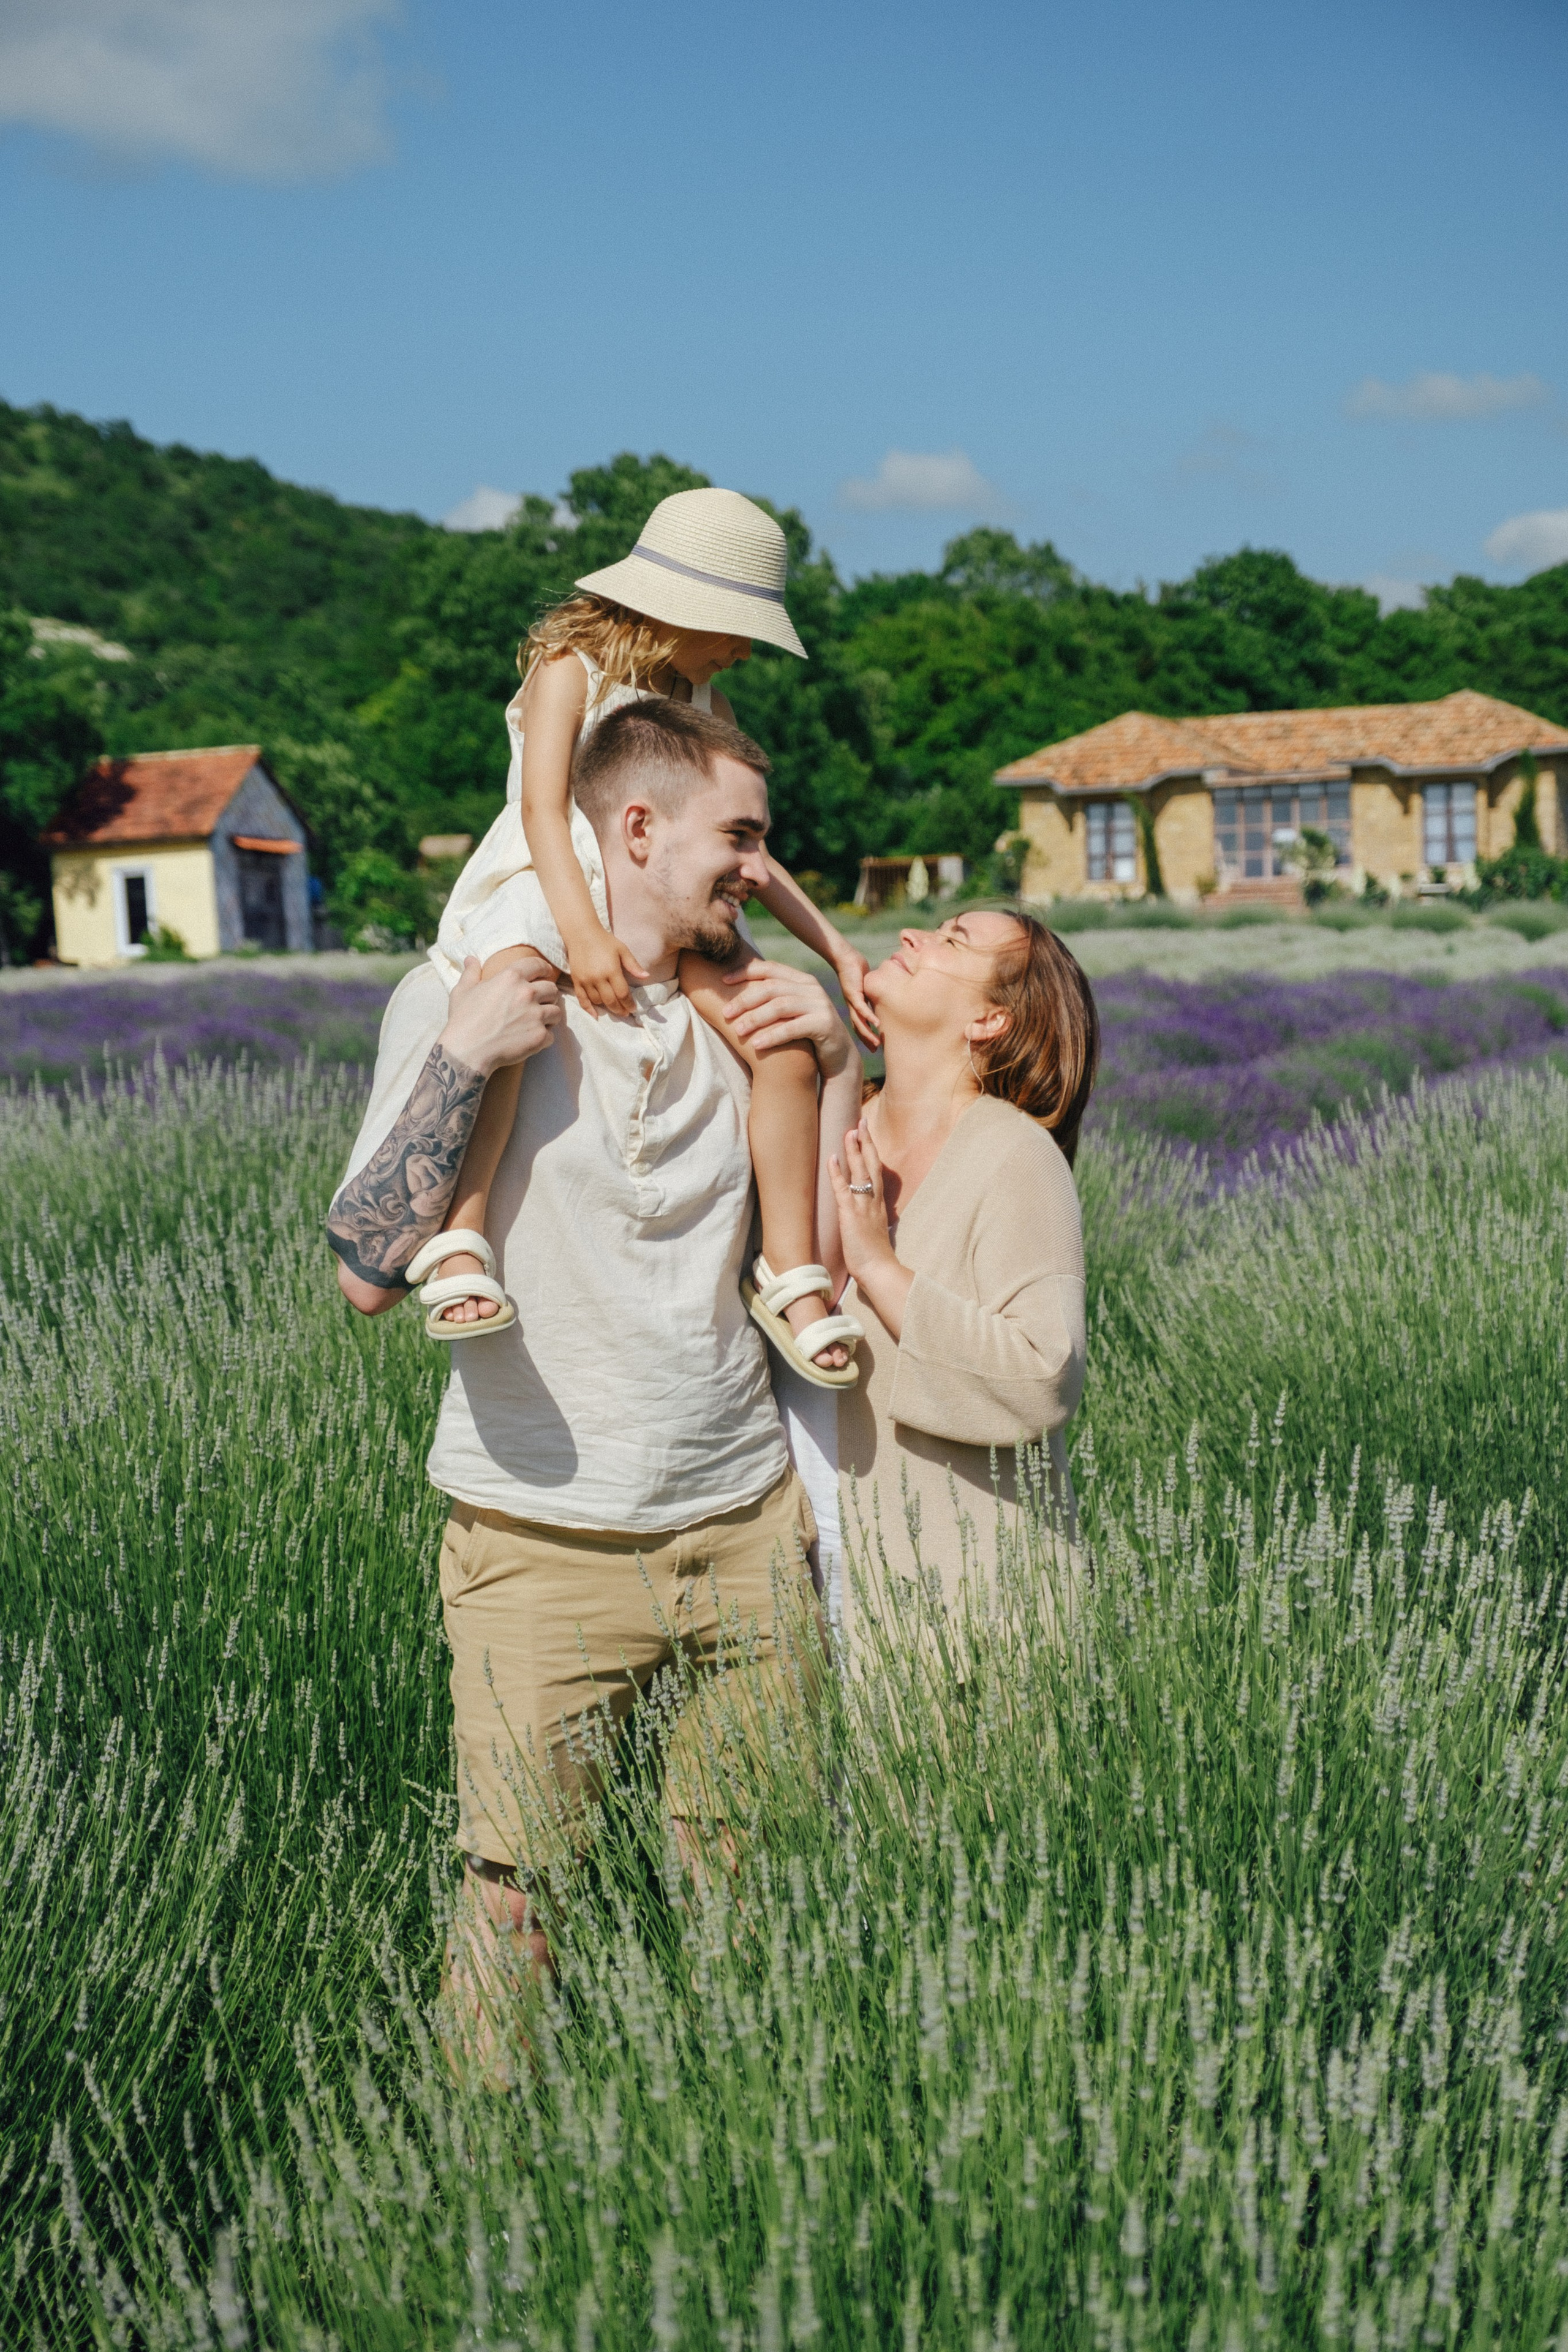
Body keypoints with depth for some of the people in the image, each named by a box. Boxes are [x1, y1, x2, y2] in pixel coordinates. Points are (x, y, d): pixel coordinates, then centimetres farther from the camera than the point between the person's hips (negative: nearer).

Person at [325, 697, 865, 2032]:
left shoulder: (743, 1013, 11)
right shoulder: (463, 998, -3)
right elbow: (369, 1271, -11)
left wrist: (838, 1060, 0)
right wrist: (463, 1057, -17)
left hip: (747, 1527, 5)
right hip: (545, 1545, -4)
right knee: (517, 1911, 1)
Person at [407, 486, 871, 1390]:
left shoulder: (706, 702, 19)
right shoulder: (570, 670, -2)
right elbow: (543, 810, -16)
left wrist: (834, 947, 14)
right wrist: (581, 933, -32)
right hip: (543, 894, -6)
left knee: (788, 1050, -16)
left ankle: (791, 1275, -8)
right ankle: (459, 1246, -41)